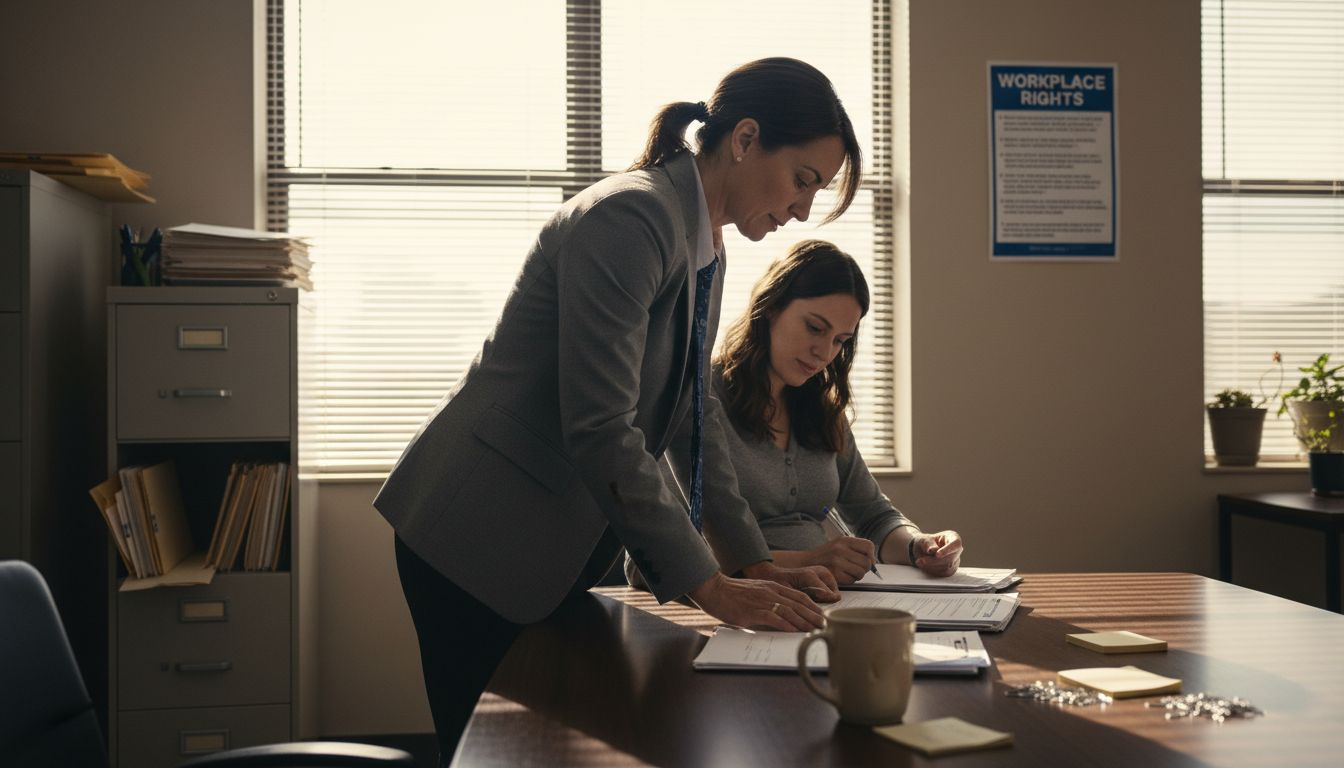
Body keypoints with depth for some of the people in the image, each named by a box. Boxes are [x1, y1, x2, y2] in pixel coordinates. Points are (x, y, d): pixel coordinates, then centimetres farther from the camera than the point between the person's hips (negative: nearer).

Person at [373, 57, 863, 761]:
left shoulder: (708, 250, 9)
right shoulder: (628, 218, -21)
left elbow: (693, 415, 12)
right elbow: (601, 431, -26)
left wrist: (754, 562, 5)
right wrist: (708, 586, -22)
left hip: (559, 547, 9)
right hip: (481, 541, -9)